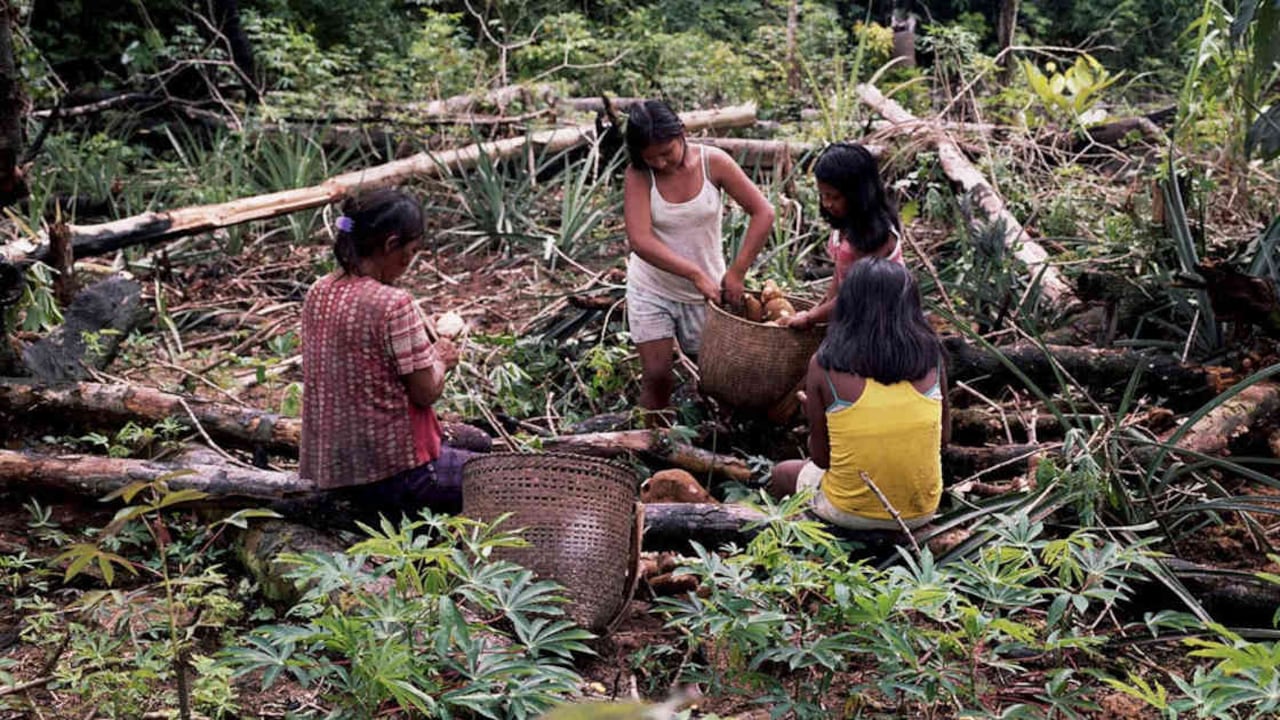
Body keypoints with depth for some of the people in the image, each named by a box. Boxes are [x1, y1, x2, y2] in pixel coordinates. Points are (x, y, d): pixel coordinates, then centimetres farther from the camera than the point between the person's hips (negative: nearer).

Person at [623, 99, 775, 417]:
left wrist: (736, 272, -18)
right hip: (652, 288, -1)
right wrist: (697, 274, -31)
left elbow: (763, 213, -12)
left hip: (705, 290, 1)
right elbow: (640, 241, -26)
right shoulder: (638, 176, -15)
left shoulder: (713, 162, -12)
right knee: (657, 376, -5)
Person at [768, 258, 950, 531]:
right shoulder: (930, 357, -6)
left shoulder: (824, 365, -13)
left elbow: (821, 458, -5)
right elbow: (944, 436, 5)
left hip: (849, 513, -3)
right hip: (921, 513, 3)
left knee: (782, 474, 27)